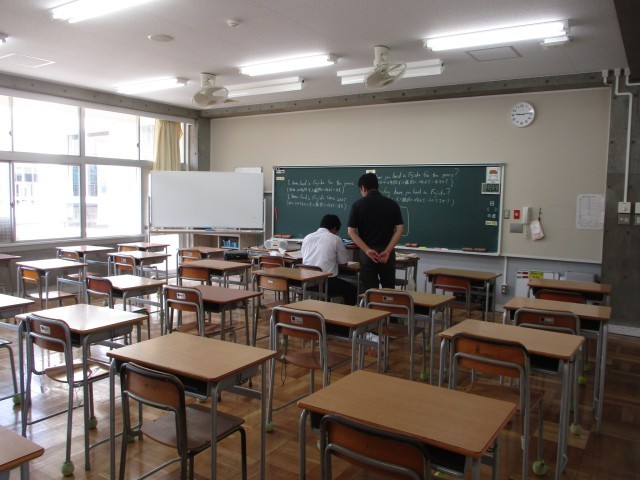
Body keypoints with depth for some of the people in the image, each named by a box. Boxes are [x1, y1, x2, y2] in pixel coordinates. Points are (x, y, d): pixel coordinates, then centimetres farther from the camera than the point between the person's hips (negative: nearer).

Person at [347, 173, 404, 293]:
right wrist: (387, 251, -10)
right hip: (387, 252, 2)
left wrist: (367, 250, -12)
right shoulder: (392, 204, 2)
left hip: (366, 253, -1)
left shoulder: (357, 205, -2)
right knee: (389, 289, 13)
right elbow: (399, 230, -5)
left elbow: (351, 232, -7)